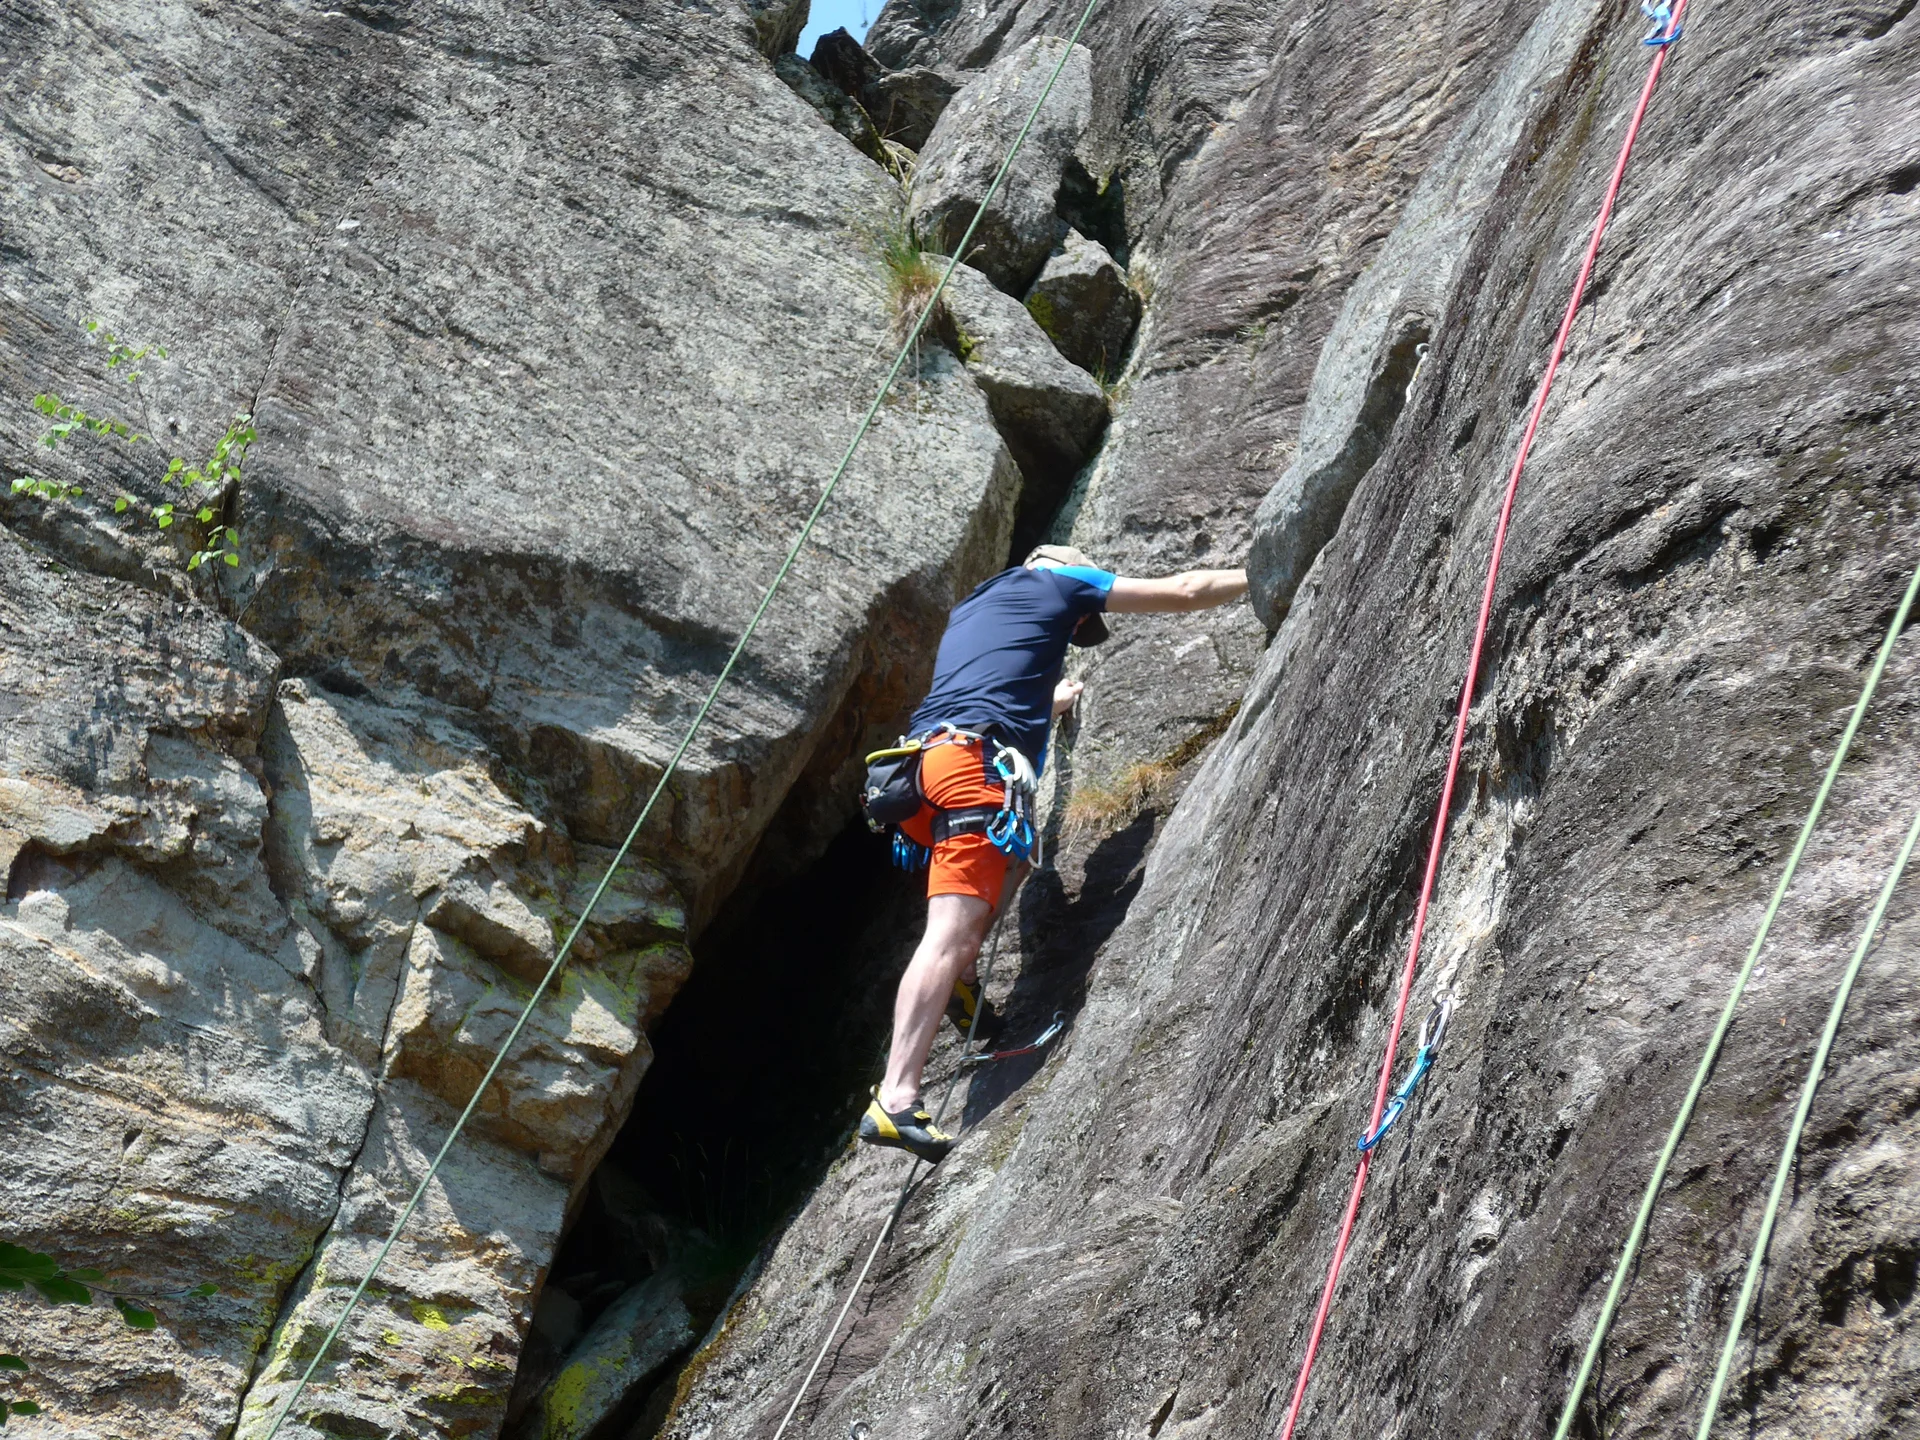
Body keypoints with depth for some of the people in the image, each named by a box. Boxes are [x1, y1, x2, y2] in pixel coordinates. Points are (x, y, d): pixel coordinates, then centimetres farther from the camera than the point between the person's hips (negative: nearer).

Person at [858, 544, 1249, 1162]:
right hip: (974, 762, -8)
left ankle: (962, 973, 11)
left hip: (922, 764, 8)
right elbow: (1183, 591, 19)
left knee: (1016, 852, 34)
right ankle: (895, 1100, -30)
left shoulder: (969, 609, 36)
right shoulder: (1056, 581, 18)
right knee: (950, 932, -18)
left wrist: (1052, 703, 66)